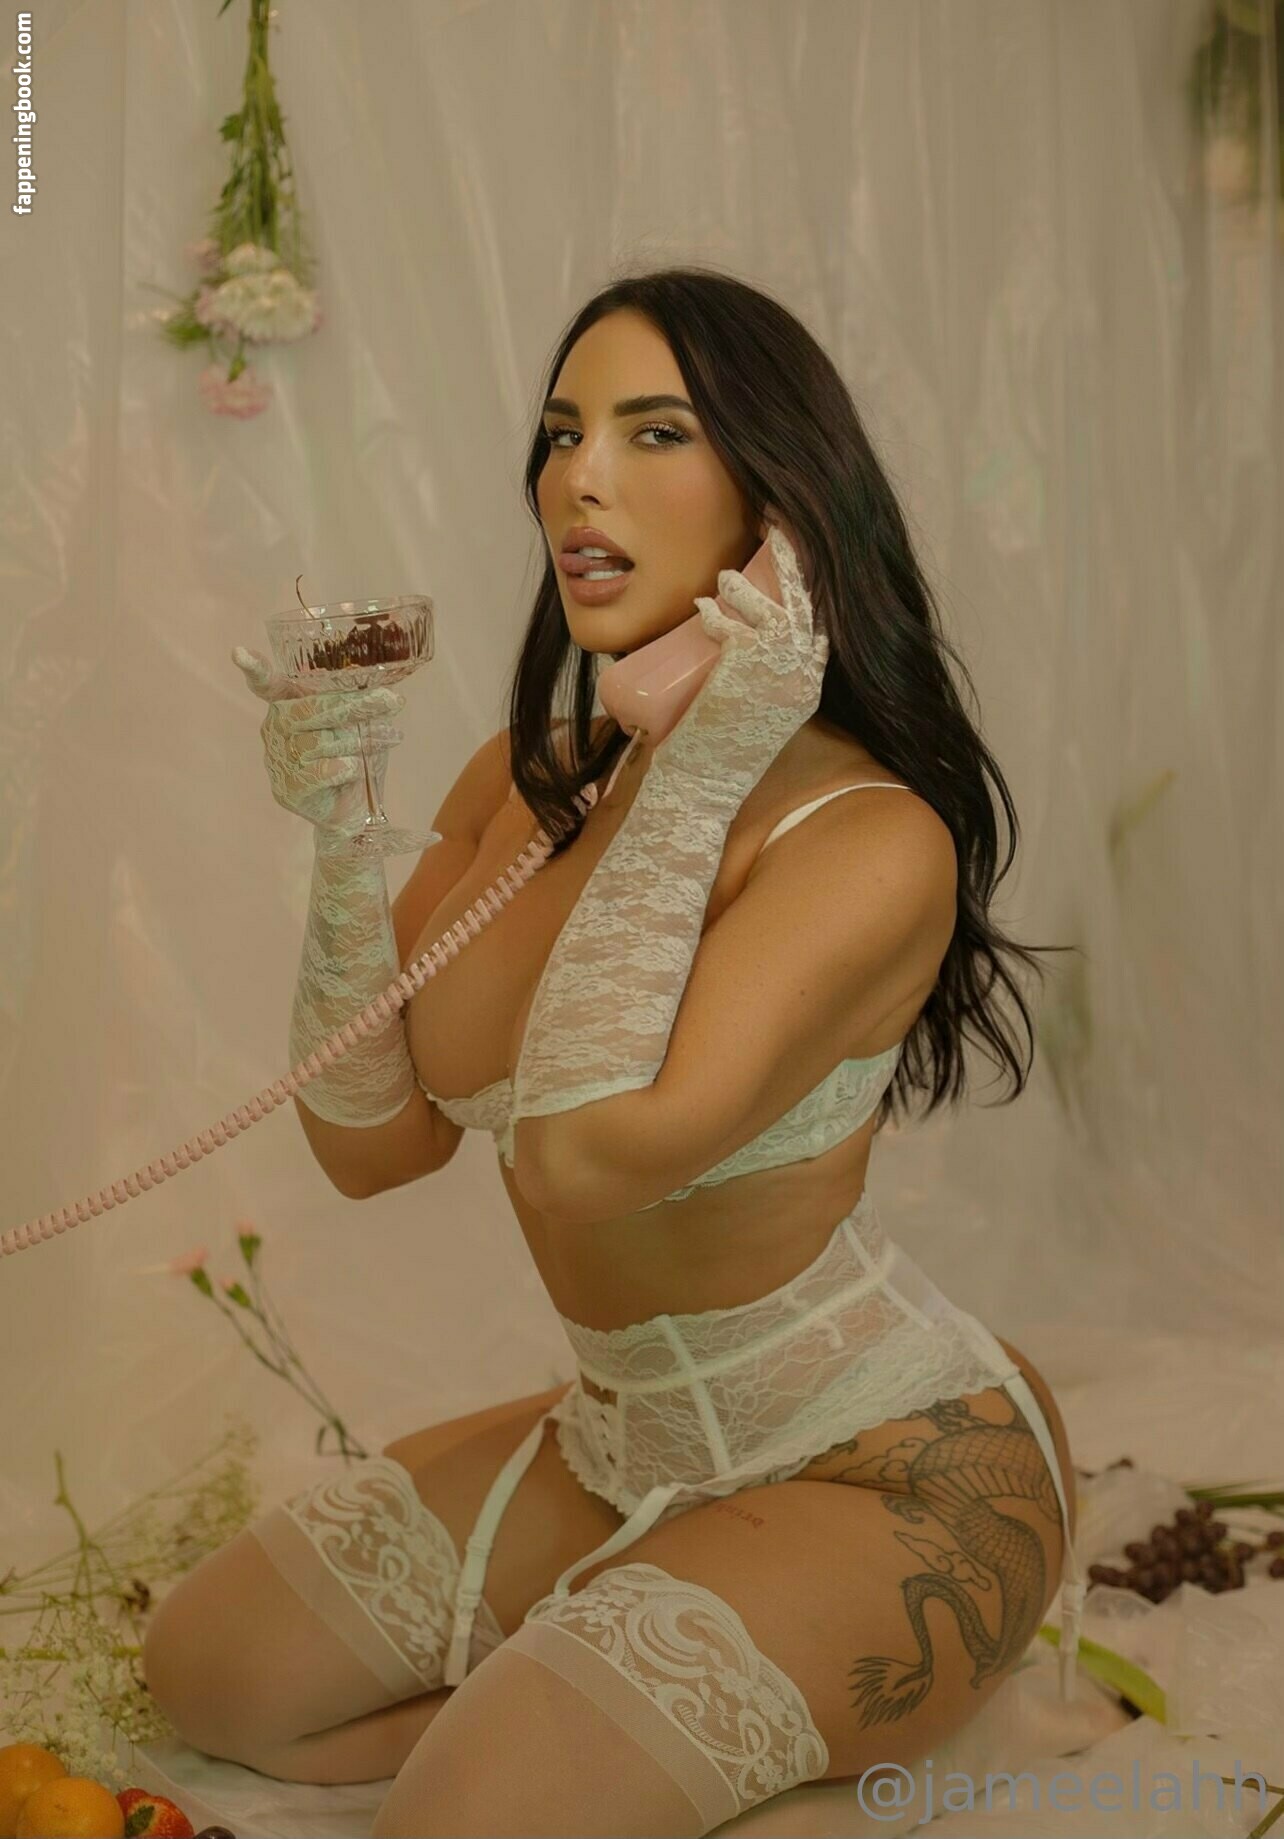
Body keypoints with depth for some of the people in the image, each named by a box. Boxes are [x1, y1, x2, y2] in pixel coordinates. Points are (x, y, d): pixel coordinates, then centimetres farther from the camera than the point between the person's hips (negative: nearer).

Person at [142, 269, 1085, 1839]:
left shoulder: (872, 838, -24)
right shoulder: (524, 781, -2)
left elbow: (587, 1159, -35)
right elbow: (372, 1145, -2)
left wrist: (691, 788, -29)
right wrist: (342, 836, -13)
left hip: (890, 1468, -7)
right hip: (626, 1447, 8)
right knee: (208, 1671, 9)